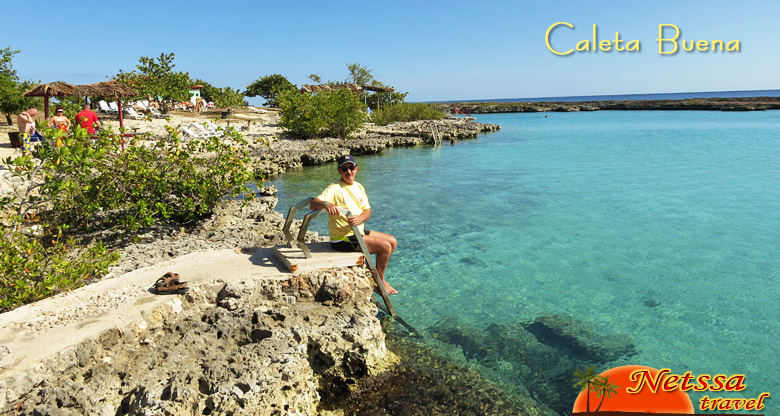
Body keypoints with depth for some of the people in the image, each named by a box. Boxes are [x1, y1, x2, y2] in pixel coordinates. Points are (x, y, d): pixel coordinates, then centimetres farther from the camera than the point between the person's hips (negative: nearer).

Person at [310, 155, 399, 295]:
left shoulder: (359, 187, 7)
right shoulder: (335, 189, -17)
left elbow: (367, 210, 4)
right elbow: (313, 204, -29)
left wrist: (359, 218, -19)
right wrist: (326, 203, -52)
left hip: (358, 232, 9)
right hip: (342, 239, -9)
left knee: (393, 241, 11)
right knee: (385, 246, -15)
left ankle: (376, 276, 24)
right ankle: (380, 281, 7)